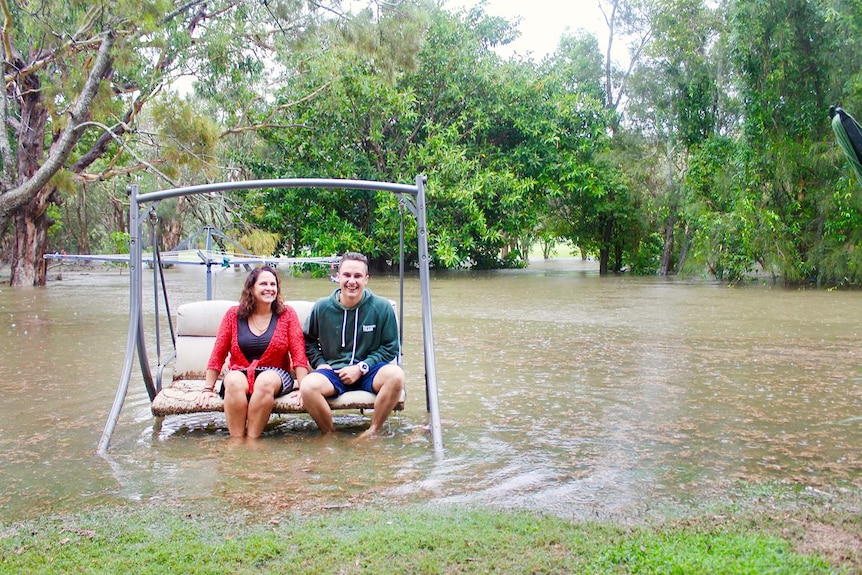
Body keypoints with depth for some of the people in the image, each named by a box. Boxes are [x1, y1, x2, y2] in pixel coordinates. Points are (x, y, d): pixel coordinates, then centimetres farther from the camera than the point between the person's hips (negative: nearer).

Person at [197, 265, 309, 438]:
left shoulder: (287, 314, 4)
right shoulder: (234, 314, 6)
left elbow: (299, 354, -2)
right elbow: (218, 354, 7)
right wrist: (208, 389, 1)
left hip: (274, 374, -1)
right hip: (239, 373, 1)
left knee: (265, 381, -35)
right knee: (234, 381, -34)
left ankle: (252, 439, -29)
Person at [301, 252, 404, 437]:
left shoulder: (382, 307, -3)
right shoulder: (321, 307, 2)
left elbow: (390, 347, 2)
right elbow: (309, 341, 18)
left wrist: (361, 368, -8)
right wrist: (319, 363, 0)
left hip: (369, 372, 0)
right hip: (333, 371, 1)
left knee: (395, 375, -33)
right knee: (308, 386, -31)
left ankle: (373, 432, -12)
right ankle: (330, 435, -5)